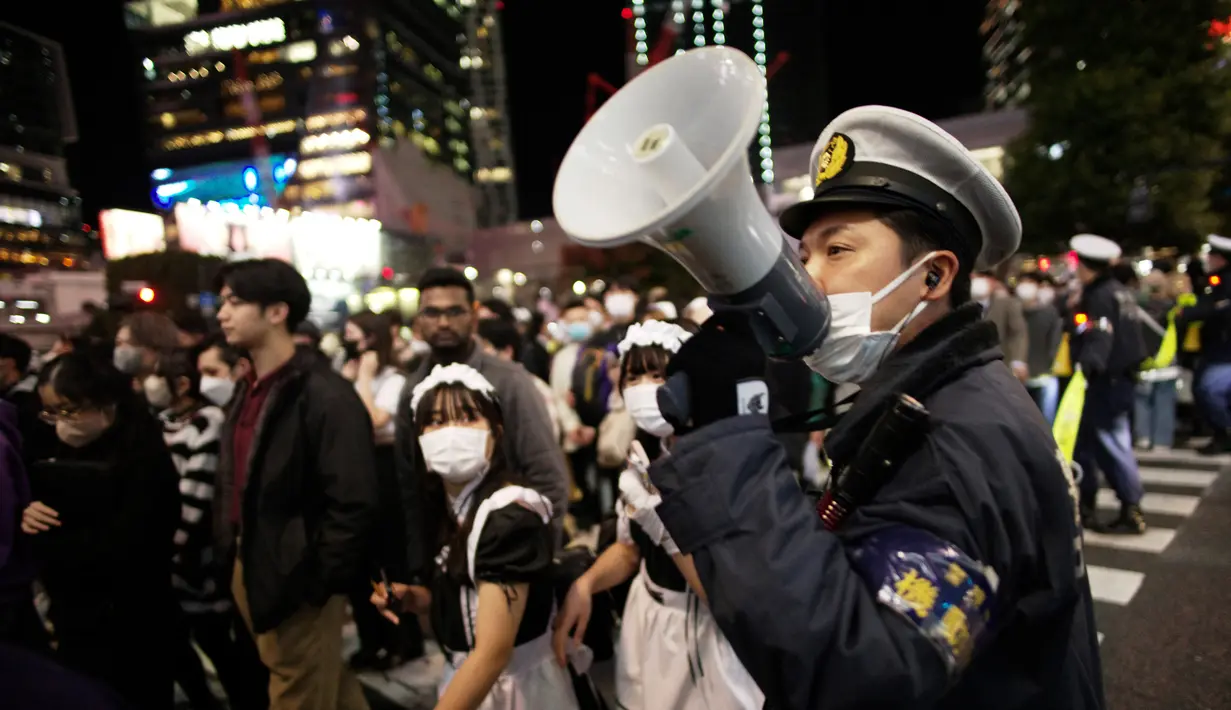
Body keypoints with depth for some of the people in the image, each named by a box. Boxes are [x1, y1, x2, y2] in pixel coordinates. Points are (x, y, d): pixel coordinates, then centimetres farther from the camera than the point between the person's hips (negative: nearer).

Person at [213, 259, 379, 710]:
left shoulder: (324, 395, -20)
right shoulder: (250, 389, 7)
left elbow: (354, 503, -23)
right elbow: (235, 480, 15)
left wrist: (319, 580, -18)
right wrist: (232, 551, 11)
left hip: (298, 580, -7)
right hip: (251, 567, 8)